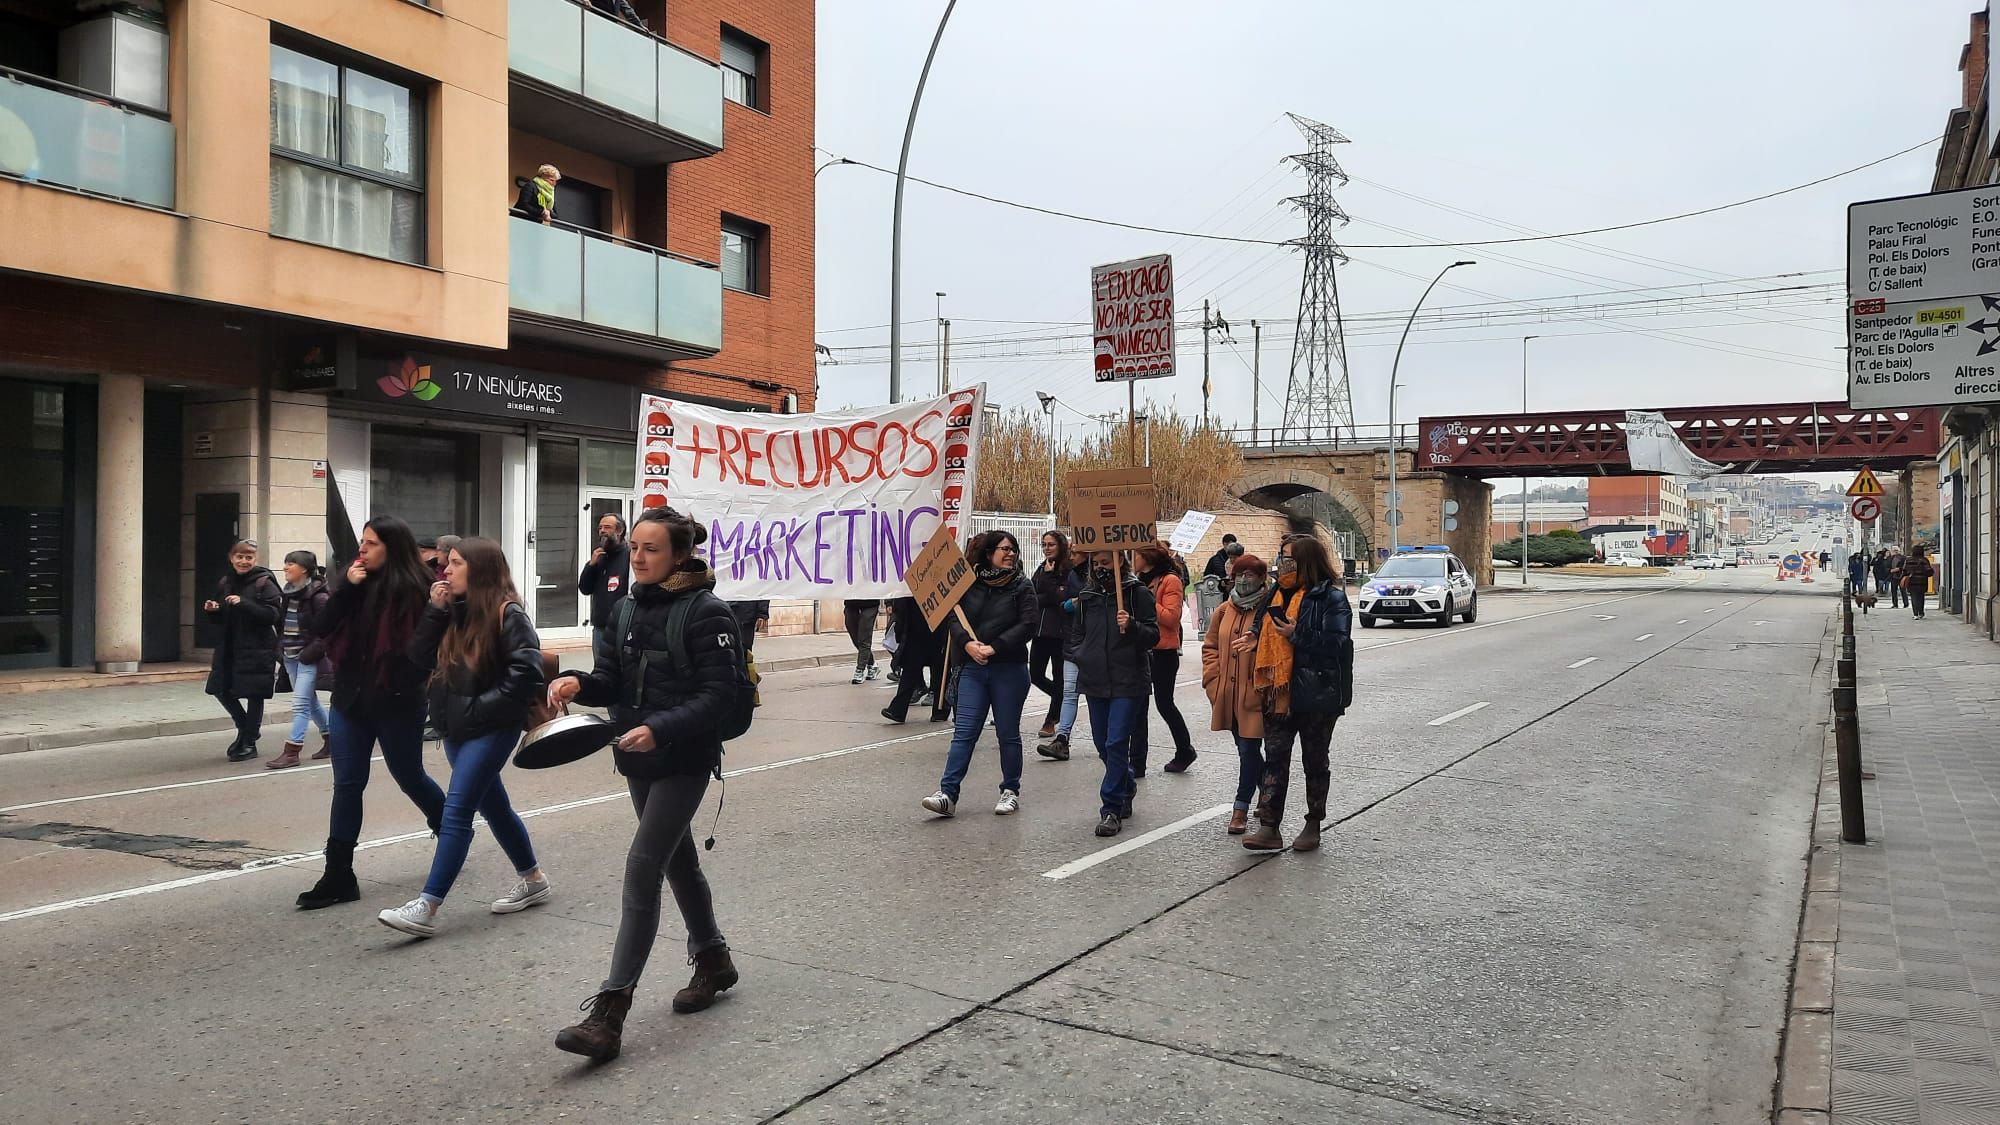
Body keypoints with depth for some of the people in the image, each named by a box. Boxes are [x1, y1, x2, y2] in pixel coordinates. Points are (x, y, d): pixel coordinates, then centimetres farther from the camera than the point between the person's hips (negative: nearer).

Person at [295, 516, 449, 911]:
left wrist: (409, 684, -17)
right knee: (347, 785, 5)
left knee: (410, 777, 12)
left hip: (397, 704, -5)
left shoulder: (415, 588, -13)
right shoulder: (355, 582, 4)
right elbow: (323, 628, -3)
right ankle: (338, 877, 9)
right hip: (350, 698, 5)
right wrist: (346, 588, -12)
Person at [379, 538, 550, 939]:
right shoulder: (455, 612, 9)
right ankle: (533, 879, 31)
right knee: (494, 807, 16)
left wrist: (481, 707, -18)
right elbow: (421, 660, 4)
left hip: (491, 729, -8)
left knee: (456, 811, -11)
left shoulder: (507, 615, -13)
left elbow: (526, 671, -20)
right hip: (456, 728, 8)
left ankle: (426, 908, -10)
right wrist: (435, 611, -6)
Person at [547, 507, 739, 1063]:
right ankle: (713, 960, 39)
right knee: (678, 860, 19)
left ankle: (610, 1011, -8)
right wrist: (576, 683, -16)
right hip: (640, 760, 8)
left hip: (684, 761, -7)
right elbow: (611, 682, 6)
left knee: (642, 870, -11)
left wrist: (660, 729, -30)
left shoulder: (706, 612, -14)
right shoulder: (629, 610, 8)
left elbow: (716, 695, -18)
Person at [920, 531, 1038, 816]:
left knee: (1008, 733, 7)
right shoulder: (968, 583, 6)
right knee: (964, 732, -3)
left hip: (1009, 668, -1)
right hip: (972, 668, 2)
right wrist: (967, 644, -16)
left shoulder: (1022, 586, 0)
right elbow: (953, 617, 2)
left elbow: (1029, 624, -10)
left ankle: (1011, 791, 20)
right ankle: (948, 794, -6)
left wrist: (995, 647, -16)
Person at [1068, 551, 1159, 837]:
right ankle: (1127, 787, 38)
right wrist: (1078, 654, 4)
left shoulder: (1138, 592, -4)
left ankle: (1111, 809, -4)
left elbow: (1153, 636, -5)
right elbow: (1076, 632, 23)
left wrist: (1132, 626, -23)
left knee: (1116, 744, -10)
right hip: (1095, 681, 6)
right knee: (1103, 744, 14)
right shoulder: (1086, 595, 11)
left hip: (1128, 682, -6)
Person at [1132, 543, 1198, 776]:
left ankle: (1185, 751, 29)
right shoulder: (1142, 581, 12)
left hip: (1163, 652, -7)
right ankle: (1137, 763, 8)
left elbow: (1171, 617, -18)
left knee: (1164, 704, 6)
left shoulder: (1170, 581, -11)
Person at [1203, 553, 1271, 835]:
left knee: (1249, 750, -3)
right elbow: (1210, 647, 14)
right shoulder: (1224, 611, 9)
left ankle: (1241, 808, 5)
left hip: (1255, 695, -6)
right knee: (1245, 749, 17)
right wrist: (1213, 682, 5)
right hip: (1227, 694, 6)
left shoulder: (1270, 609, -8)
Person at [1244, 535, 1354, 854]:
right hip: (1280, 693, 6)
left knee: (1315, 761, 10)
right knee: (1275, 758, 1)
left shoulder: (1331, 598, -10)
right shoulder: (1278, 594, 11)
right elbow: (1267, 636, 22)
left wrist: (1296, 635, -21)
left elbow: (1337, 643, -20)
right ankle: (1269, 827, 0)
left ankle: (1313, 826, 23)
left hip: (1316, 696, -6)